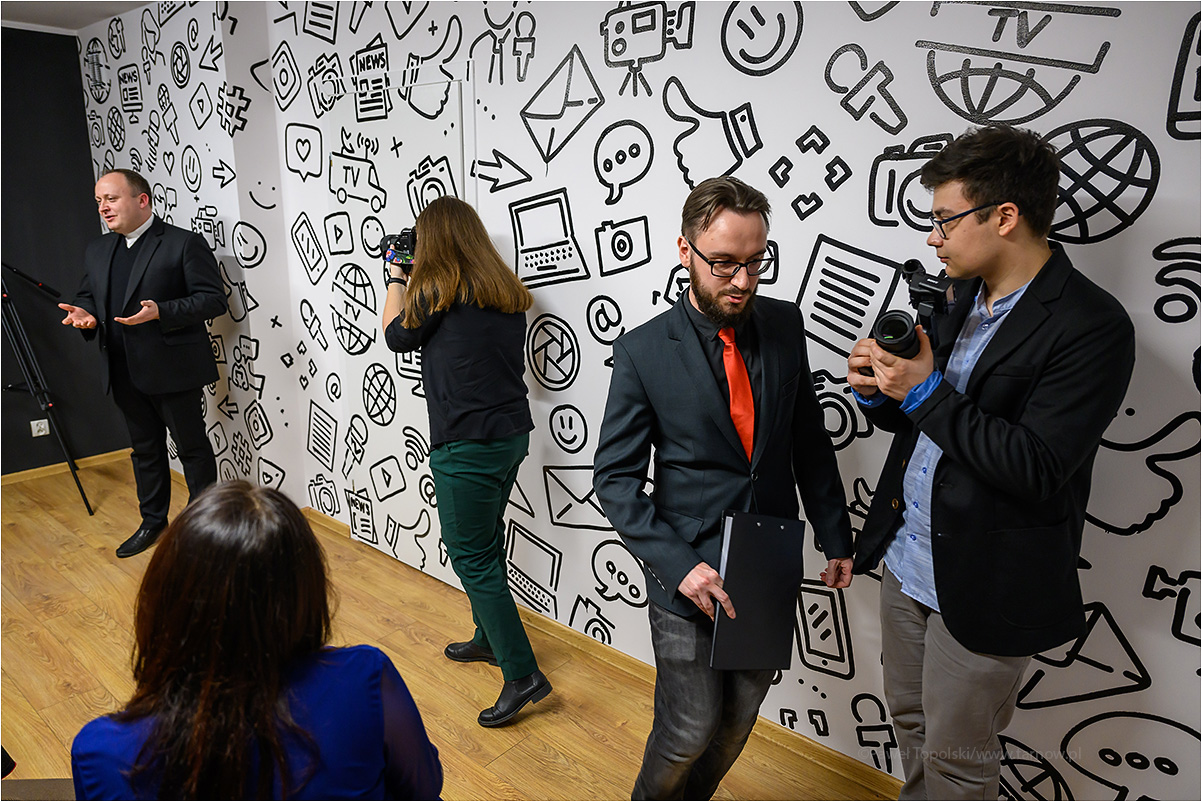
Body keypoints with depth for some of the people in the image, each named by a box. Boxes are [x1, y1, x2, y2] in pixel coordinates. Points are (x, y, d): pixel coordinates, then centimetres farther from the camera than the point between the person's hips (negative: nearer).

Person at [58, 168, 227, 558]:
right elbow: (86, 296, 21)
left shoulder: (184, 244, -9)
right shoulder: (96, 251, 14)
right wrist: (84, 314, -3)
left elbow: (214, 299, -14)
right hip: (125, 374, 7)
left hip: (173, 369, -7)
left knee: (192, 447, 5)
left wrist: (160, 312, -26)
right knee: (145, 449, 18)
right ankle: (152, 521, 32)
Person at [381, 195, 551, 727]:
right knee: (486, 543, 22)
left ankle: (523, 674, 4)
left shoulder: (439, 289, -13)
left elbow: (398, 335, 4)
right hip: (512, 433, 9)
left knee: (470, 556, 1)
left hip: (467, 444, -8)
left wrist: (396, 278, 18)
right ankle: (489, 638, 39)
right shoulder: (506, 290, 9)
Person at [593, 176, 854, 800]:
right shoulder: (643, 351, -13)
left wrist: (836, 538, 9)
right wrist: (678, 564, -20)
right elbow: (614, 477, -10)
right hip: (689, 573, -4)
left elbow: (809, 440, 9)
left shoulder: (784, 325, 0)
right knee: (690, 729, 6)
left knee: (738, 723, 19)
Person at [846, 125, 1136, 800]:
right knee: (911, 720, 25)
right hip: (907, 560, 7)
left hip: (985, 585, -7)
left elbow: (1039, 470, -25)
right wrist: (880, 391, -9)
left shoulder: (1092, 326, -19)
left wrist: (925, 392, -23)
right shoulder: (963, 296, 4)